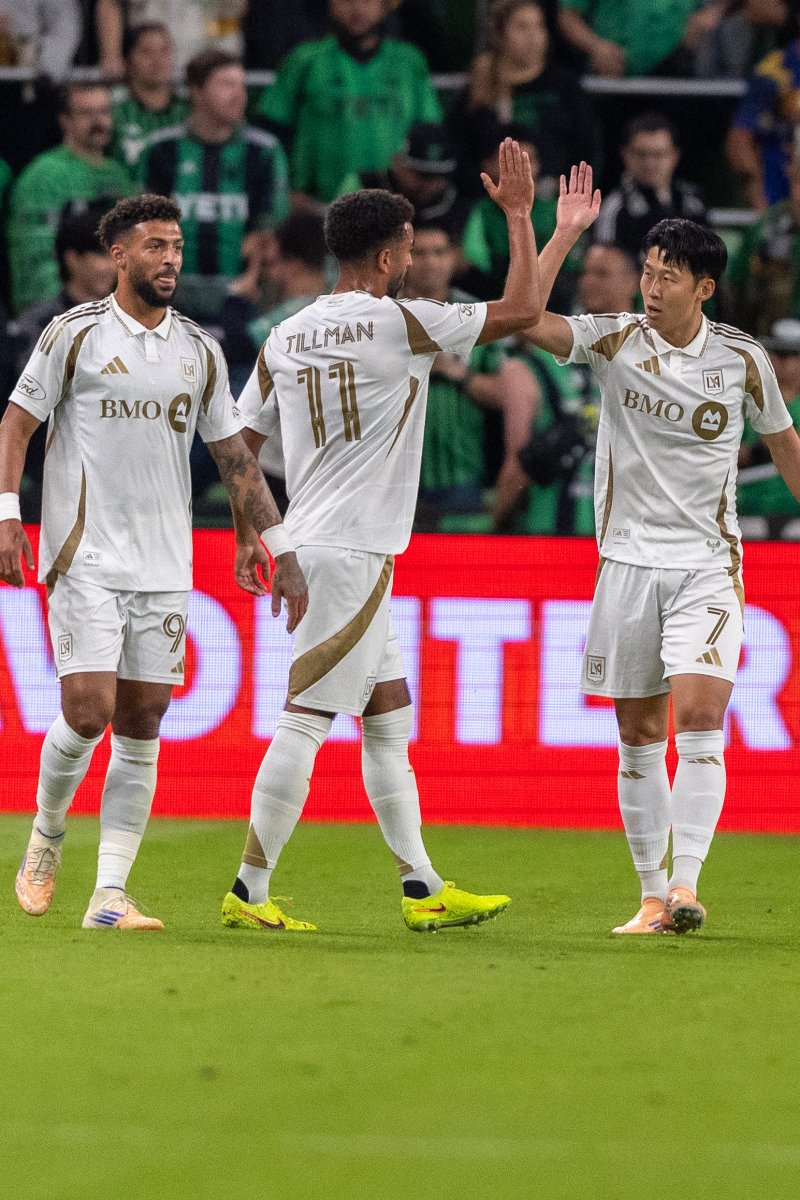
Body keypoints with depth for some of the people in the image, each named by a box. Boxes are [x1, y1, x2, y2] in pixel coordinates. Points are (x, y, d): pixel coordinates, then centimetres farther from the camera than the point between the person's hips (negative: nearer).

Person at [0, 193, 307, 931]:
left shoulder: (200, 351, 11)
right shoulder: (76, 335, -1)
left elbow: (234, 455, 14)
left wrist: (281, 550, 9)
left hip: (164, 566, 4)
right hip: (85, 557, -4)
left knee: (141, 731, 1)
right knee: (88, 711, -14)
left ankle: (110, 895, 3)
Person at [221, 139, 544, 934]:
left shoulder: (285, 338, 10)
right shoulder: (397, 323, -9)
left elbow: (239, 443, 13)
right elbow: (520, 310, -4)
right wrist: (519, 213, 6)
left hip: (312, 544, 8)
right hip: (351, 554, -8)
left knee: (389, 720, 12)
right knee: (305, 720, -8)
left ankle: (422, 888, 14)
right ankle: (248, 893, -8)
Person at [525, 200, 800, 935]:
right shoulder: (616, 341, -2)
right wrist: (564, 233, -21)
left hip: (707, 564, -1)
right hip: (629, 562, 1)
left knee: (699, 719, -18)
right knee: (638, 736, 4)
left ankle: (686, 885, -21)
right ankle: (653, 897, 11)